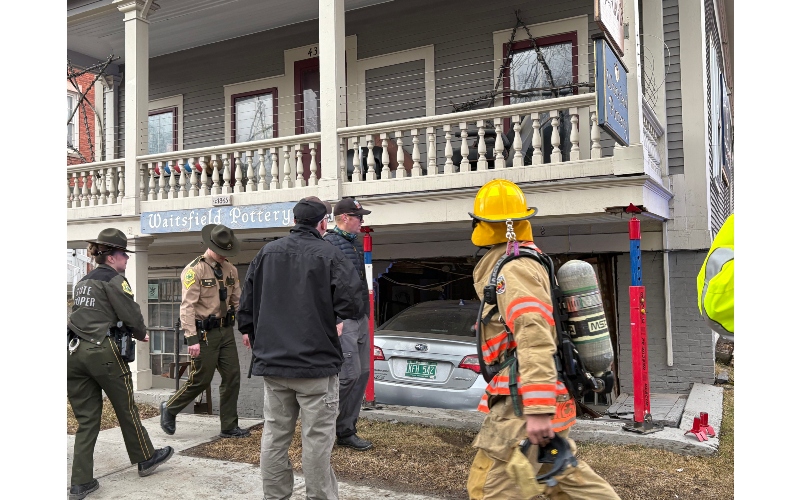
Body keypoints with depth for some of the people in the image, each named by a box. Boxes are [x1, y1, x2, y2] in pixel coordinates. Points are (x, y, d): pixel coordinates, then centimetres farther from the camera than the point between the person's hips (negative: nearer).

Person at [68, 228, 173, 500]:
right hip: (102, 350, -7)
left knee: (86, 419, 9)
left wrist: (132, 331, 14)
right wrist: (142, 334, 11)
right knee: (126, 409, 10)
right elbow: (131, 314, -9)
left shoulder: (84, 281, 18)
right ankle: (145, 459, 26)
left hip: (73, 351, 7)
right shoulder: (113, 279, -6)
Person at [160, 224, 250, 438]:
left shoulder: (231, 270, 9)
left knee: (232, 378, 5)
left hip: (226, 331, 6)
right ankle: (169, 409, 28)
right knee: (200, 380, 1)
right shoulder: (194, 269, -11)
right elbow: (188, 306, -16)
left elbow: (238, 302, 12)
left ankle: (229, 427, 16)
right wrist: (192, 338, -20)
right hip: (204, 333, -6)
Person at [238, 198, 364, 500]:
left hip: (272, 362, 5)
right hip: (316, 362, -5)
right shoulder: (330, 255, -9)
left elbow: (246, 305, 9)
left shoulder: (266, 253, 6)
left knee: (274, 435, 13)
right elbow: (351, 306, -16)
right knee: (317, 438, 3)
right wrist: (328, 307, 6)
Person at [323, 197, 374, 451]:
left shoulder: (356, 243, 16)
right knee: (349, 375, -10)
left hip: (361, 319, 9)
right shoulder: (329, 243, -11)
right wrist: (335, 321, -20)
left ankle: (346, 432, 18)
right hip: (342, 321, -9)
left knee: (362, 374, 9)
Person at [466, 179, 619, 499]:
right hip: (543, 402, 10)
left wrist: (538, 409, -33)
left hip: (525, 404, -10)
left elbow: (534, 335, -28)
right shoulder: (526, 262, 16)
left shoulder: (514, 270, -15)